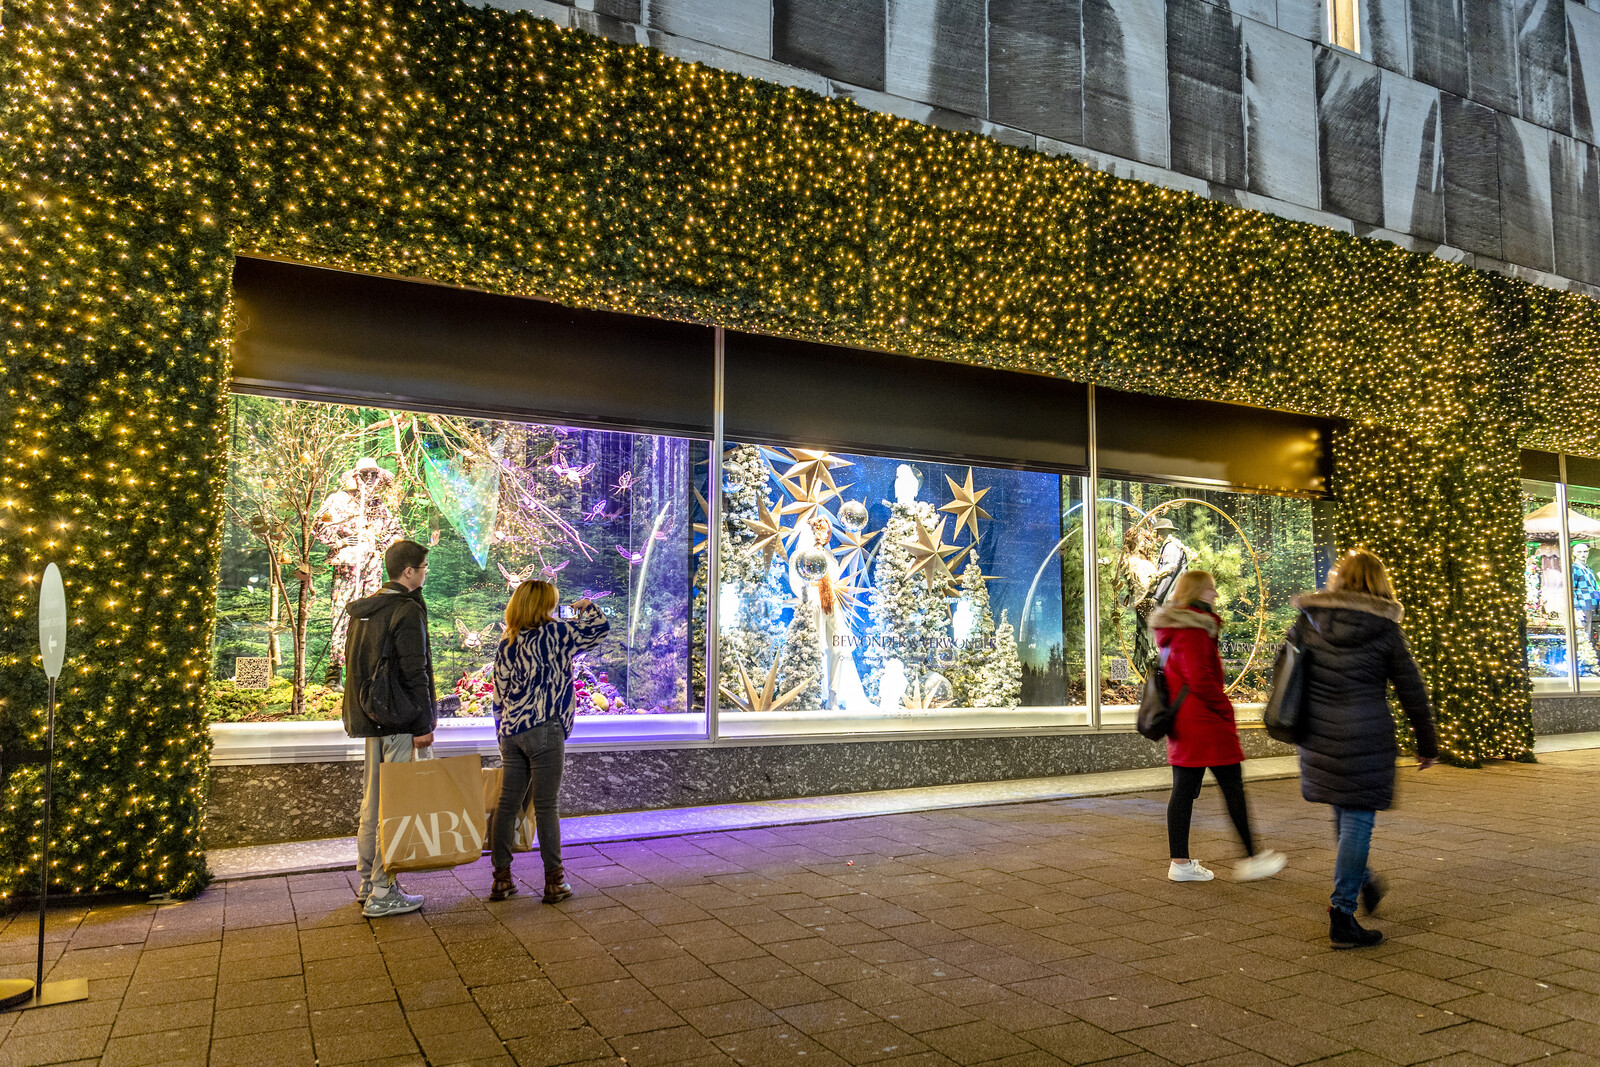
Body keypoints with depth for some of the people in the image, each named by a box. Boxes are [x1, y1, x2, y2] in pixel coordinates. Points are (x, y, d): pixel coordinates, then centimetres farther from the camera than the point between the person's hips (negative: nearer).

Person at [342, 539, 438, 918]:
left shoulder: (362, 610, 13)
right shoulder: (408, 610, -14)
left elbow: (354, 664, 18)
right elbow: (415, 673, -16)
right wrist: (424, 724, -12)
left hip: (368, 718, 9)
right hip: (398, 720, -9)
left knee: (372, 799, 16)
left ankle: (368, 881, 25)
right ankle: (382, 893, 0)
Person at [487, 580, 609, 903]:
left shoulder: (505, 644, 12)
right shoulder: (554, 633, -6)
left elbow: (499, 697, 14)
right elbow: (600, 627, -3)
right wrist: (586, 607, 18)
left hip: (510, 732, 6)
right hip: (544, 730, -6)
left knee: (507, 803, 11)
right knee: (545, 806, 0)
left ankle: (501, 878, 18)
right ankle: (554, 882, 8)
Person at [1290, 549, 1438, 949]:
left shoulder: (1307, 621, 2)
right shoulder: (1384, 630, -5)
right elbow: (1411, 691, 2)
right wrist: (1427, 744, 13)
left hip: (1318, 738, 4)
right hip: (1366, 739, -4)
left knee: (1344, 815, 23)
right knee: (1357, 821, 2)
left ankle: (1362, 882, 43)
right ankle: (1342, 916, 3)